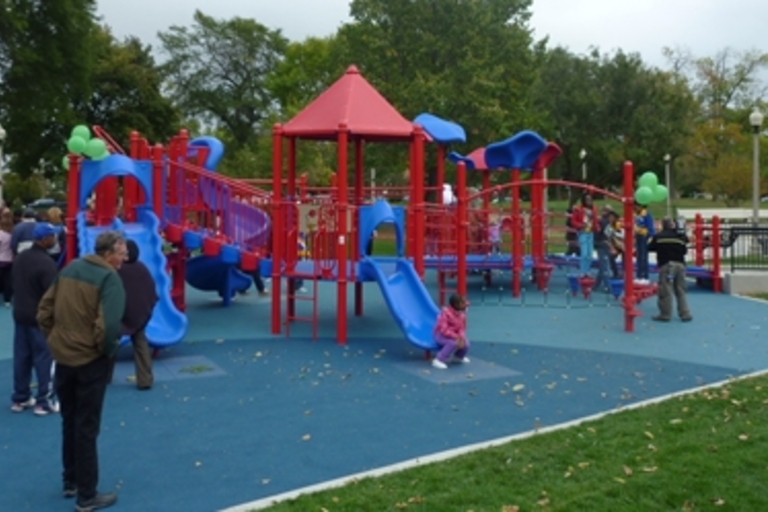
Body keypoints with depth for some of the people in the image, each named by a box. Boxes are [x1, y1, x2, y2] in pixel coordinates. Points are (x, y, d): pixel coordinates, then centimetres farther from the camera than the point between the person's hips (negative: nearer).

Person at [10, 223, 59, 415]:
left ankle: (20, 399, 23)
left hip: (20, 314, 8)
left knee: (21, 358, 14)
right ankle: (44, 402, 6)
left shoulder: (21, 257, 6)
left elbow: (14, 283, 16)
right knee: (43, 359, 1)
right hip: (40, 318, -8)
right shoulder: (46, 262, -22)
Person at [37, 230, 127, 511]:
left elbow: (44, 311, 9)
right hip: (90, 361, -7)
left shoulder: (70, 268, 6)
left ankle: (70, 481, 36)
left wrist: (56, 339, 16)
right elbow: (108, 324, -28)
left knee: (69, 422, 22)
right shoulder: (109, 278, -17)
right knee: (86, 427, 4)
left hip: (62, 357, 7)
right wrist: (107, 349, -10)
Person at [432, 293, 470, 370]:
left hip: (453, 335, 7)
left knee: (466, 344, -16)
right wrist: (456, 337, -36)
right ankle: (438, 360, -23)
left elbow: (462, 328, -2)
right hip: (440, 335, -7)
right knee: (453, 343, -35)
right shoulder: (446, 313, -28)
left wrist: (461, 337, -24)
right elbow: (443, 330, -31)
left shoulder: (462, 314, -5)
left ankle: (459, 356, 19)